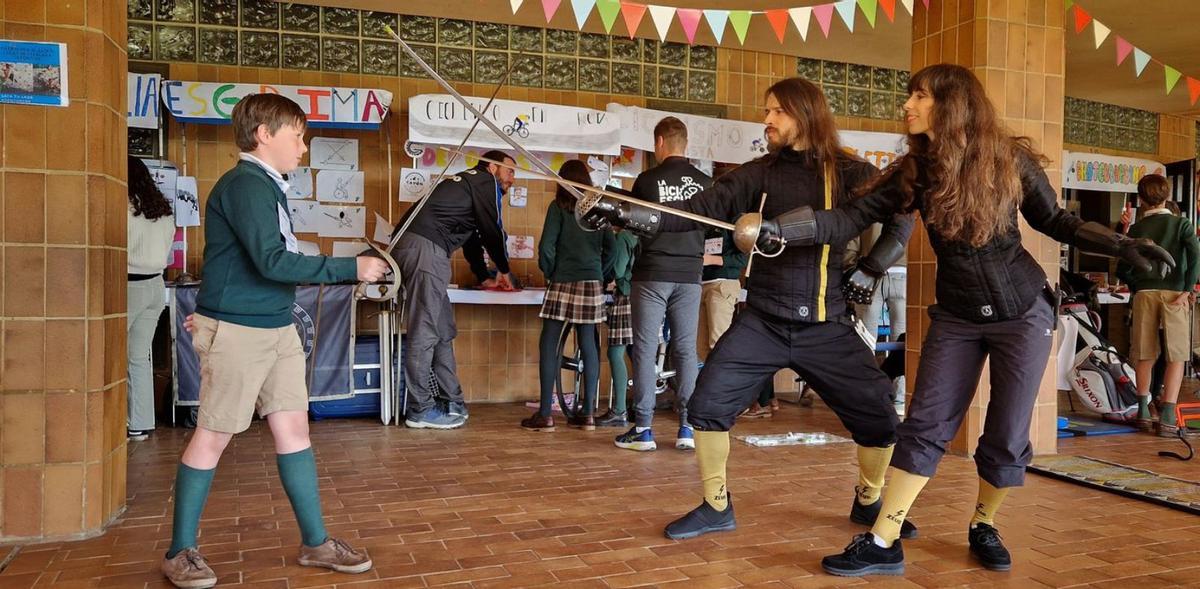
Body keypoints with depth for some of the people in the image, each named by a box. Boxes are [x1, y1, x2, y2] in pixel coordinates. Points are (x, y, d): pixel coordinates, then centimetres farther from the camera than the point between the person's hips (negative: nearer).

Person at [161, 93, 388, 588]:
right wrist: (351, 268, -21)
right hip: (236, 329, -8)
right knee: (213, 436, 3)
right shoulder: (245, 184, -15)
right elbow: (272, 262, -24)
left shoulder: (267, 186, 13)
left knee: (293, 428, 8)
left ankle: (316, 542, 16)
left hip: (277, 328, 9)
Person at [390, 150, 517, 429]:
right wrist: (504, 270, 21)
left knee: (444, 330, 11)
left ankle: (452, 401, 16)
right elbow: (493, 230, 4)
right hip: (426, 248, -10)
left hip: (407, 244, 10)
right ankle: (421, 410, -3)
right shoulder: (487, 182, 5)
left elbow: (474, 234, 38)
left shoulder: (466, 183, 32)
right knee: (425, 332, -7)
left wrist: (484, 277, 42)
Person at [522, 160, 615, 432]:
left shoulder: (558, 207, -2)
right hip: (592, 284, 4)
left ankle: (545, 414, -2)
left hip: (564, 284, -4)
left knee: (549, 345, 0)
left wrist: (549, 273, 6)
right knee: (588, 345, 6)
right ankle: (587, 413, 9)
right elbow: (610, 246, 10)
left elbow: (547, 247, -9)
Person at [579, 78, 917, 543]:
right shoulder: (760, 173, 0)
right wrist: (627, 213, -22)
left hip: (827, 327, 0)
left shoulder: (850, 173, -1)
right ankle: (716, 507, 13)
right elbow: (702, 207, -10)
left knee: (878, 415, 1)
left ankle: (868, 503, 29)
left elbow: (901, 216, 5)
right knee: (708, 405, -8)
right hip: (762, 323, 1)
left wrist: (871, 268, -10)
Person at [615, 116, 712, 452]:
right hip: (689, 276, 3)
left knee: (645, 350, 2)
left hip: (652, 275, -3)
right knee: (686, 350, 7)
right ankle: (687, 428, 8)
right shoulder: (705, 183, 3)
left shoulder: (647, 180, -6)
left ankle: (643, 429, 4)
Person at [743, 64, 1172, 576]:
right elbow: (851, 218, -18)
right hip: (956, 317, 1)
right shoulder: (914, 172, -7)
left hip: (1023, 312, -1)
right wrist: (774, 230, -30)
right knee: (925, 426, -3)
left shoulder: (1011, 159, -10)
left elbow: (1056, 222, 5)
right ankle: (883, 543, 3)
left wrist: (1123, 246, -6)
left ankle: (983, 527, 27)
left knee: (1007, 436, 2)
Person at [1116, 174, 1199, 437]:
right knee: (1176, 357, 1)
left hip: (1144, 294, 2)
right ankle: (1167, 418, -6)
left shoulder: (1136, 229, 8)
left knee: (1144, 355, 11)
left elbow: (1123, 270, 6)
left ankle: (1143, 411, 18)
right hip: (1174, 293, -2)